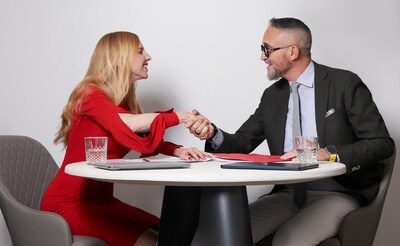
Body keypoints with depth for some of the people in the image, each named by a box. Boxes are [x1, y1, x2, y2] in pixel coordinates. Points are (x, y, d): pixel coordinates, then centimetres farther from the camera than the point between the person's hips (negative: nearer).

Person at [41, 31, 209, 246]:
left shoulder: (126, 101, 12)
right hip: (69, 203, -7)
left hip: (101, 199, 8)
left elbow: (149, 141, 2)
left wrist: (177, 151, -19)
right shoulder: (89, 94, -13)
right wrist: (179, 117, -22)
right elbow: (126, 123, -31)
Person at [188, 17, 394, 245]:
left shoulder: (345, 84, -6)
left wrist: (329, 153, -23)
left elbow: (382, 144, -8)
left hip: (337, 193, -4)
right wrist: (213, 134, -10)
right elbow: (243, 143, 12)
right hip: (288, 193, 5)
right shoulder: (272, 95, 11)